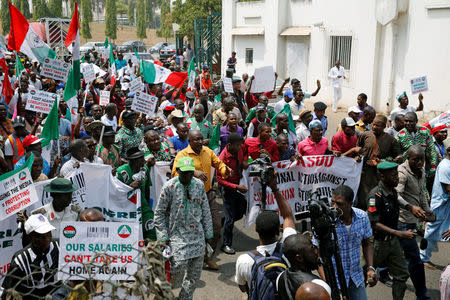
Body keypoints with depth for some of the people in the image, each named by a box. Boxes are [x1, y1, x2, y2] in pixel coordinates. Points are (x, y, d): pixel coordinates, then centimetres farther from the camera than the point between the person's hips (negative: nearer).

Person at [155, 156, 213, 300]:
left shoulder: (199, 185, 3)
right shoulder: (169, 187, -9)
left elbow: (206, 211, 11)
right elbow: (159, 213, -4)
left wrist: (208, 234, 11)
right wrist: (163, 237, -7)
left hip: (197, 235, 4)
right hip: (177, 234, -4)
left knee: (195, 272, 7)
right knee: (179, 266, -14)